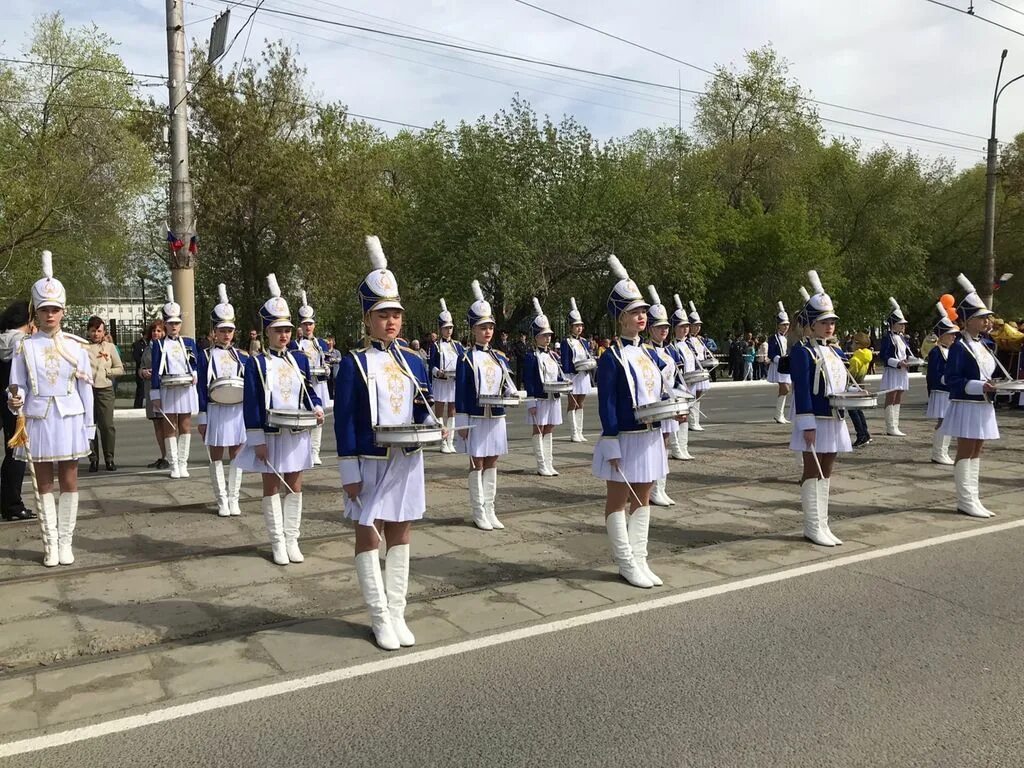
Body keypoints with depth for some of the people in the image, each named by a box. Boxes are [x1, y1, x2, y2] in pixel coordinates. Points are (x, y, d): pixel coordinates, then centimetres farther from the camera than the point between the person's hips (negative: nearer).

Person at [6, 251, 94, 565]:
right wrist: (14, 401, -23)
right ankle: (50, 544, 15)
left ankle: (65, 543, 13)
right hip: (38, 421, 0)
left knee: (69, 482, 4)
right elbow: (17, 387, 0)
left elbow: (86, 389, 4)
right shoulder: (25, 347, 0)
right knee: (43, 484, 7)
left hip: (69, 421, 0)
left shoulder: (75, 346, 1)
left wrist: (88, 426, 3)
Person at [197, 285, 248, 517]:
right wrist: (202, 419, -4)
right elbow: (201, 389, -1)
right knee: (216, 457, 5)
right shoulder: (205, 356, 0)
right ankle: (222, 501, 13)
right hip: (215, 412, -2)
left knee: (236, 455, 7)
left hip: (238, 411, 2)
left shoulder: (242, 356, 7)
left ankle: (233, 499, 16)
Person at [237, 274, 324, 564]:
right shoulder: (255, 363, -6)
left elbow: (310, 392, 12)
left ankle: (292, 540, 18)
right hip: (270, 436, -3)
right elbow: (250, 404, -8)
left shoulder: (300, 360, 6)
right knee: (272, 488, 6)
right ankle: (277, 542, 15)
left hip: (297, 435, 4)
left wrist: (317, 409, -11)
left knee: (295, 487, 8)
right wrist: (257, 440, -13)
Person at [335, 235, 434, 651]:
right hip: (370, 464, -4)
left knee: (400, 534, 11)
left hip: (407, 462, 4)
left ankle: (398, 613, 22)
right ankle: (380, 617, 17)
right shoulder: (353, 363, -7)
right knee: (368, 537, 4)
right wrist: (349, 472, -12)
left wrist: (431, 426, -12)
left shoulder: (414, 362, 6)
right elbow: (344, 421, -9)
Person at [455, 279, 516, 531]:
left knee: (491, 463, 10)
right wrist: (461, 423, -11)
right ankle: (479, 512, 11)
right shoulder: (466, 358, -7)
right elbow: (460, 393, -8)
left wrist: (511, 393, -12)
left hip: (497, 419, 5)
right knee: (477, 464, 3)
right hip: (476, 419, -5)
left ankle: (490, 510, 18)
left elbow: (507, 385, 12)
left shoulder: (500, 358, 9)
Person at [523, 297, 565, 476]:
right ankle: (542, 467, 7)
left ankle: (549, 464, 18)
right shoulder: (531, 356, -8)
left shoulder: (553, 355, 12)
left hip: (553, 398, 7)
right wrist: (531, 402, -15)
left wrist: (563, 382, -5)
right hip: (539, 399, -7)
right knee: (538, 431, 2)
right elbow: (528, 381, -11)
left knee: (549, 430, 12)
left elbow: (559, 376, 18)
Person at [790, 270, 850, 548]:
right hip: (814, 421, -8)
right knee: (812, 472, 0)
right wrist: (807, 425, -20)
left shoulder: (836, 352, 13)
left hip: (835, 420, 8)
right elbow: (802, 390, -17)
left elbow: (840, 385, 20)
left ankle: (822, 525, 19)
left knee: (826, 473, 12)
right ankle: (813, 527, 7)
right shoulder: (802, 352, -11)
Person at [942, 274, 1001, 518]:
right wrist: (980, 387, -26)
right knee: (966, 452, -3)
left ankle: (973, 499, 18)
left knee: (976, 452, 11)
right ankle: (966, 501, 3)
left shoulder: (984, 345, 12)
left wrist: (992, 386, 3)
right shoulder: (959, 347, -14)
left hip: (983, 406, 9)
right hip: (966, 406, -9)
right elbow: (951, 379, -19)